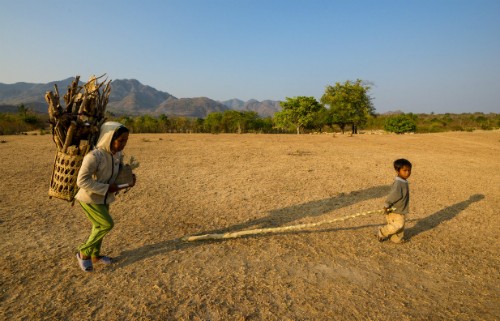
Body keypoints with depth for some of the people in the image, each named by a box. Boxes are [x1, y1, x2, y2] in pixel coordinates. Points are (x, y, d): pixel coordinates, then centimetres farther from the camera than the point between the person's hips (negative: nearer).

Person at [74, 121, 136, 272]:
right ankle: (83, 252, 13)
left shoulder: (117, 154, -7)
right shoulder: (94, 156, -30)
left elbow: (120, 171, 11)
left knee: (100, 226, 18)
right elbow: (82, 181, -30)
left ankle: (95, 255, 39)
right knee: (107, 224, -9)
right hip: (89, 198, -7)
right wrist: (107, 188, -28)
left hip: (104, 198, 8)